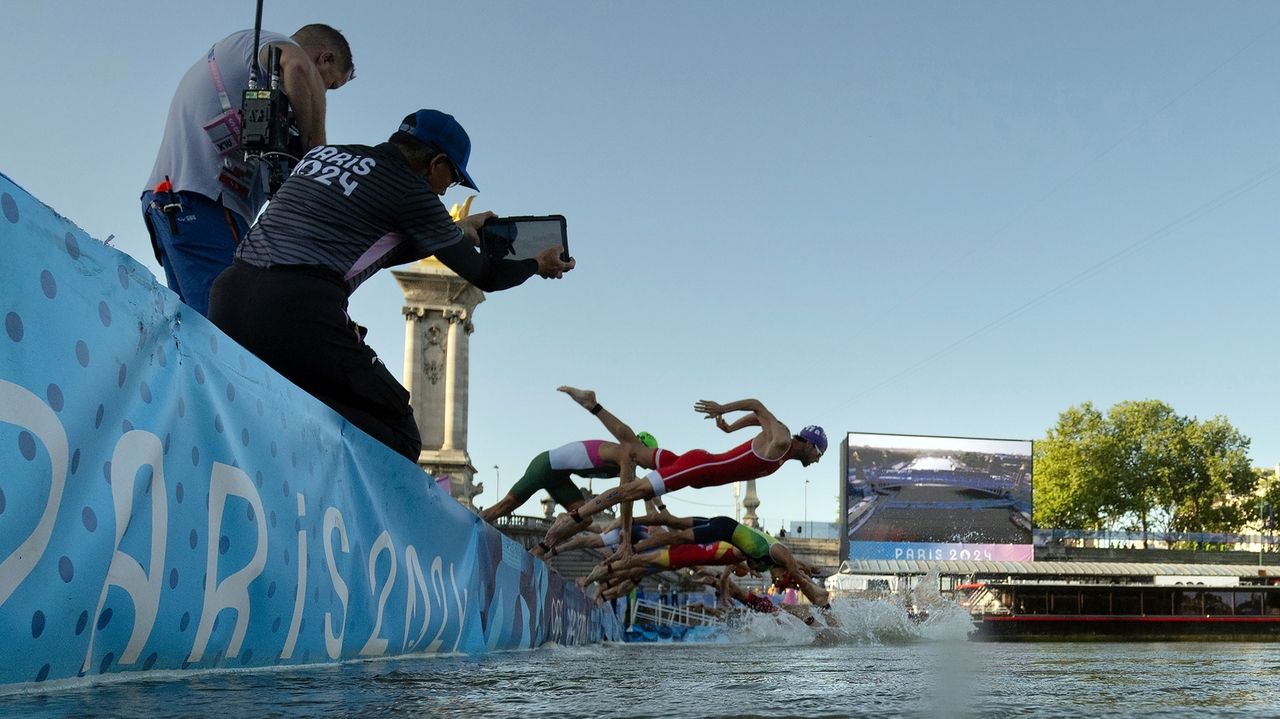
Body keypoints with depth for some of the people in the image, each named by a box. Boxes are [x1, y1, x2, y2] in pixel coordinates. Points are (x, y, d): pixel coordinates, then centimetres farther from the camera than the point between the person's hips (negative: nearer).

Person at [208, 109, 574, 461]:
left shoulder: (322, 151, 23)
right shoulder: (410, 190, 3)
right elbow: (481, 275, 12)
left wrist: (457, 230, 46)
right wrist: (536, 265, 32)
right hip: (299, 310, -8)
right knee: (396, 438, 1)